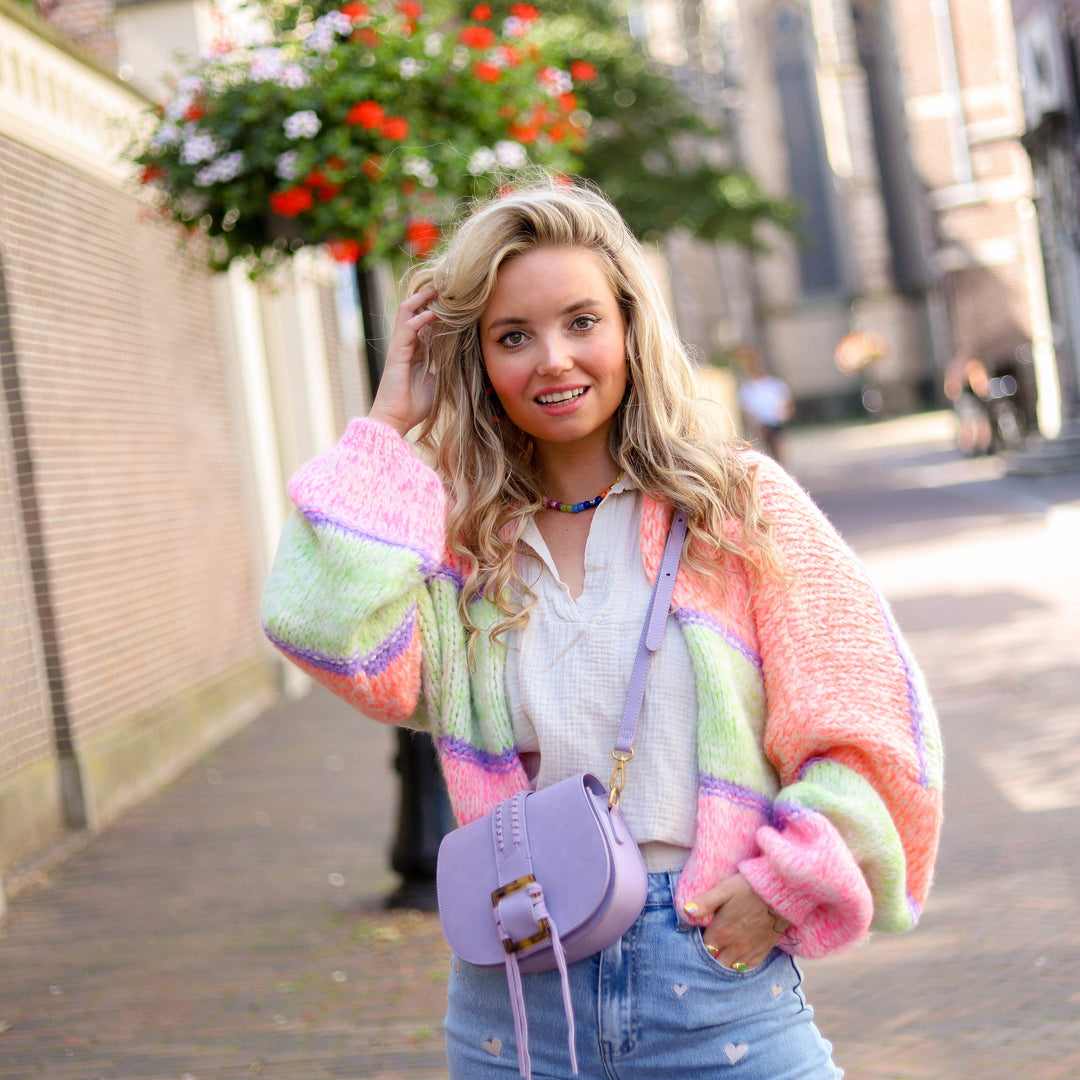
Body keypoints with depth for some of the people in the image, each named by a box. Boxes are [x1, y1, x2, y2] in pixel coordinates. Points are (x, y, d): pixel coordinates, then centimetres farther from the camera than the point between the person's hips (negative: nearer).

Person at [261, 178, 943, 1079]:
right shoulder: (457, 542, 5)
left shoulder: (740, 504, 1)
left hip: (717, 977, -1)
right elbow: (329, 633, -16)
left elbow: (861, 727, 1)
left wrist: (782, 886, -10)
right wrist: (389, 425, -6)